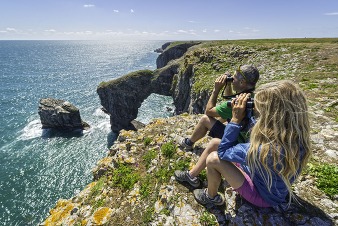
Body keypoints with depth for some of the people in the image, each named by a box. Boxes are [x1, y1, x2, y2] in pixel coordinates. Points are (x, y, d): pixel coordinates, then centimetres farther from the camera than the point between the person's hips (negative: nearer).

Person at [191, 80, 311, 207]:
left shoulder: (265, 149, -42)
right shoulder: (296, 135, -18)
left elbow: (222, 152, -26)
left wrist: (236, 119, -25)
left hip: (263, 196, -7)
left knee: (213, 159, -15)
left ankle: (211, 197, 12)